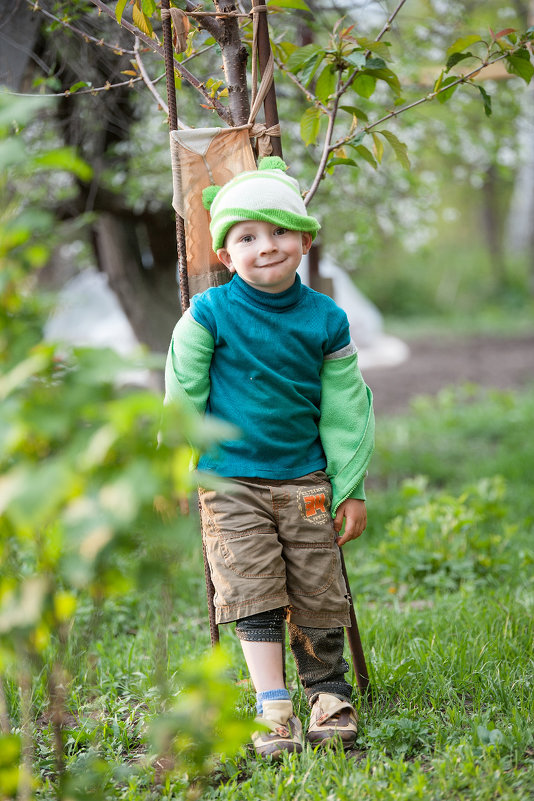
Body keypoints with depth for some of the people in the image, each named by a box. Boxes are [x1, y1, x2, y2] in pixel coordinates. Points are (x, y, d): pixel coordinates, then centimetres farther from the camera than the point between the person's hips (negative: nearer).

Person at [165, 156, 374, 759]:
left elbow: (345, 409, 7)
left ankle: (329, 695, 23)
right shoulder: (209, 315, -7)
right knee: (255, 596, -7)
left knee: (318, 596, 6)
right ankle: (274, 709, -5)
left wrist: (351, 488, 6)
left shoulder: (325, 319, 0)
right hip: (230, 483, -2)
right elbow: (182, 398, 1)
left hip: (305, 480, 2)